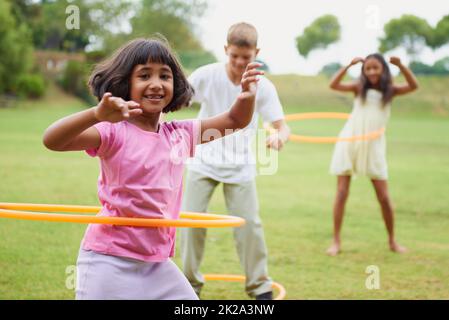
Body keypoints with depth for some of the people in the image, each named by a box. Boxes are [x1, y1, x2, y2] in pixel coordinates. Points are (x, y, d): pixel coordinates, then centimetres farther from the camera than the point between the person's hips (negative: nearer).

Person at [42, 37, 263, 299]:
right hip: (110, 260, -6)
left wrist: (247, 97, -7)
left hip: (158, 262, 6)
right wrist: (96, 114, -42)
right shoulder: (114, 132, -11)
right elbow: (52, 141, -25)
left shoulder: (180, 134, 7)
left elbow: (235, 121, 16)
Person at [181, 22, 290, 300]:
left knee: (249, 224, -5)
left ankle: (260, 287, 12)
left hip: (241, 167, 0)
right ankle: (192, 283, 17)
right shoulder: (206, 75, -13)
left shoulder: (263, 86, -11)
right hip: (203, 162, 0)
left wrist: (279, 137, -36)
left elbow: (282, 126, -12)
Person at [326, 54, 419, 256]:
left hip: (374, 146, 0)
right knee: (341, 194, -2)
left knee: (384, 197, 0)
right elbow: (333, 85, -11)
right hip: (349, 142, 0)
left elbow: (414, 86, -11)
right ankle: (336, 241, 4)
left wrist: (400, 65, -21)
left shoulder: (390, 90, 5)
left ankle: (392, 240, 16)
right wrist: (349, 65, -19)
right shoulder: (359, 87, 3)